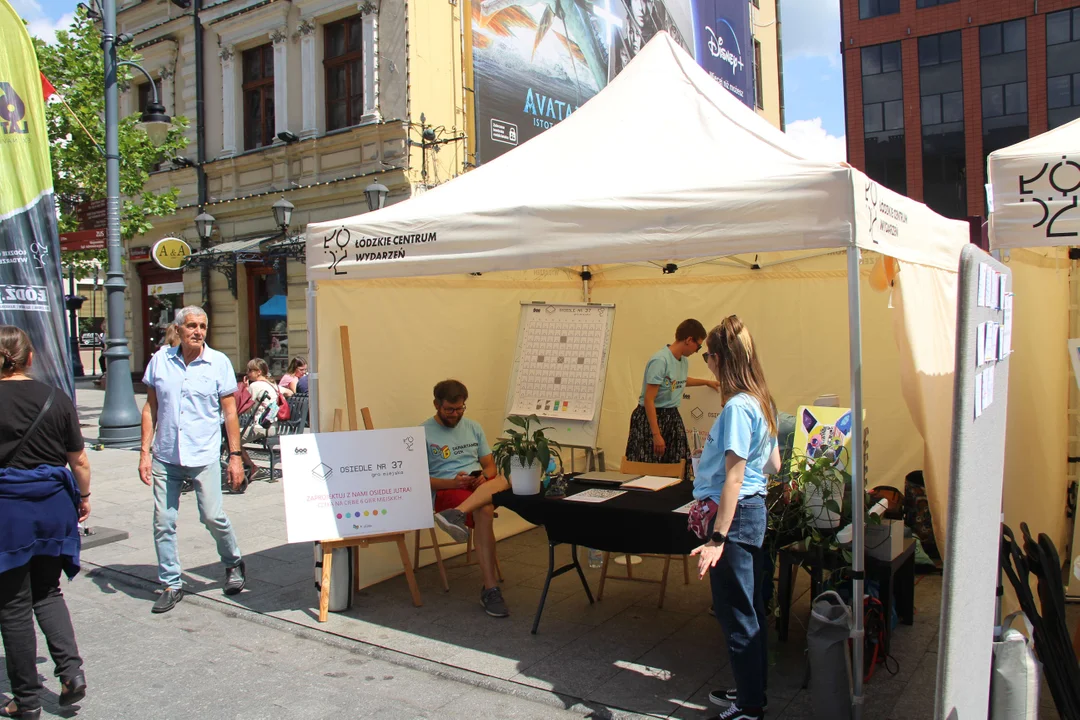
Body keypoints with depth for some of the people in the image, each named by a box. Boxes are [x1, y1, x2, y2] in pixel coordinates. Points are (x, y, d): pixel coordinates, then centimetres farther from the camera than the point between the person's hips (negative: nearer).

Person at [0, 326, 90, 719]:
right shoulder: (56, 398, -2)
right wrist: (84, 496, 18)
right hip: (53, 505, 3)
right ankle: (71, 669, 5)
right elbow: (78, 459, 3)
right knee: (47, 592, 20)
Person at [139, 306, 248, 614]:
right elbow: (150, 408, 8)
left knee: (213, 516, -2)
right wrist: (145, 452, 3)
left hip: (204, 456, -2)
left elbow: (230, 412, 0)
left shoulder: (219, 363, -2)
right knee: (163, 522, 4)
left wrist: (235, 456, -3)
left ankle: (233, 563, 25)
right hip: (165, 458, 2)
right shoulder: (160, 360, 3)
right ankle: (171, 584, 19)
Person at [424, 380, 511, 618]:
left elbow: (490, 465, 18)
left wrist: (485, 477, -7)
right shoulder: (424, 433, 2)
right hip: (445, 491, -4)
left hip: (481, 486, 5)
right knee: (484, 511, -36)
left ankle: (457, 514, -53)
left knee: (504, 480, -32)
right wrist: (453, 482, -18)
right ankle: (490, 589, -34)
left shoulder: (473, 427, 19)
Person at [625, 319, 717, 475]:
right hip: (651, 416, -8)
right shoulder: (660, 361, -20)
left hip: (672, 417, 8)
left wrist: (706, 382, 43)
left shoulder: (684, 361, 8)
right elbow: (648, 400, -20)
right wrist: (656, 435, -21)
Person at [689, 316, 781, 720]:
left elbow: (734, 478, -25)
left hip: (734, 514, -10)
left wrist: (717, 539, -26)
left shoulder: (737, 407, -21)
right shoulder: (762, 402, 7)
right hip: (754, 510, 10)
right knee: (750, 608, 19)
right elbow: (773, 465, 15)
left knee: (736, 614, 3)